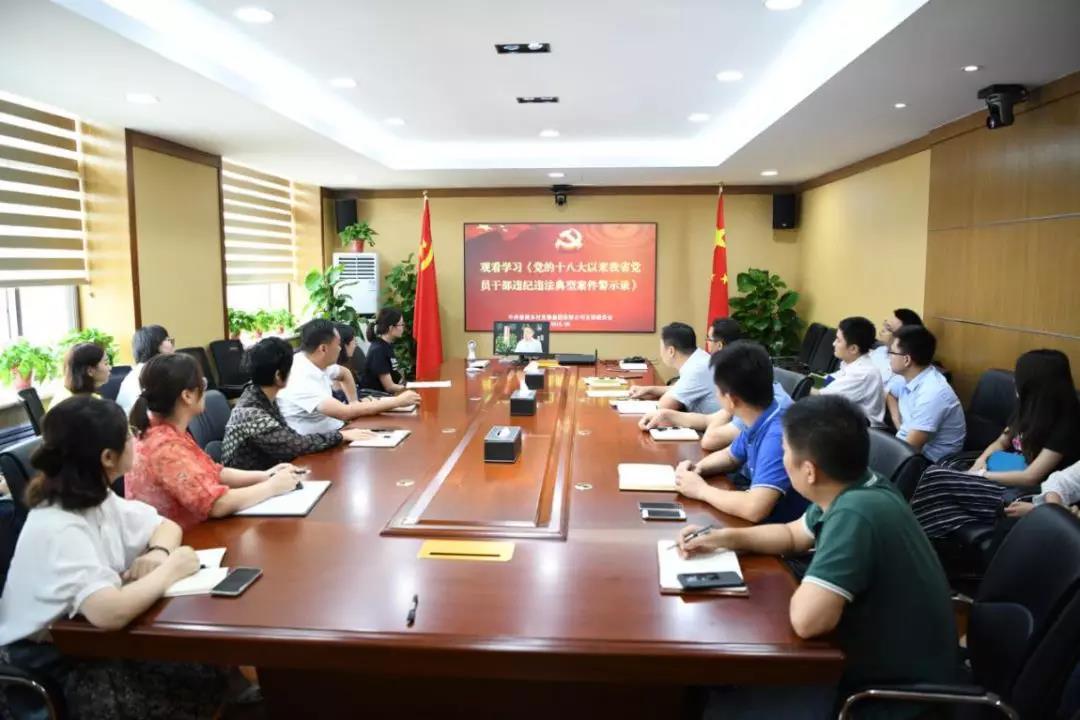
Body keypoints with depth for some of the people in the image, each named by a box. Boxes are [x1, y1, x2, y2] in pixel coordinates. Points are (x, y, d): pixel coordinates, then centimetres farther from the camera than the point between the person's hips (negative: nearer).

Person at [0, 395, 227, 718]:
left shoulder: (97, 499, -1)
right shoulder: (57, 529, -28)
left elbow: (166, 526, 12)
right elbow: (109, 613, -43)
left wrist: (158, 554, -12)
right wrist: (169, 570, -25)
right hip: (49, 670, -8)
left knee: (213, 673, -9)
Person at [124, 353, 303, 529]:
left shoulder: (170, 432, 3)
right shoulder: (166, 447, -24)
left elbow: (213, 472, 11)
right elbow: (217, 504, -28)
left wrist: (264, 476, -1)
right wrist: (272, 486, -16)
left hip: (188, 534, 8)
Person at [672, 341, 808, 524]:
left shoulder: (777, 435, -30)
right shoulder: (758, 423, -4)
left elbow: (755, 509, -39)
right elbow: (731, 456, 16)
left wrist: (701, 489, -23)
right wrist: (697, 469, -4)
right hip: (764, 524, 7)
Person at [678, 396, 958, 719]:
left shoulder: (856, 513, -33)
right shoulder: (855, 490, -2)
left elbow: (806, 618, -37)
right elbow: (793, 535, 15)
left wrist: (806, 590, -14)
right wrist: (721, 537, 5)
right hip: (879, 659, 8)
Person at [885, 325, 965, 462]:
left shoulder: (931, 393, -26)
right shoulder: (907, 376, -2)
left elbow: (910, 447, -25)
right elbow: (889, 394, 23)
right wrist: (898, 424, 7)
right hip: (907, 446, 7)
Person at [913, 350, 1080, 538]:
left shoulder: (1064, 425, -18)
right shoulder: (1028, 409, 8)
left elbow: (1030, 477, -21)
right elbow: (1001, 442, 19)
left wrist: (981, 475, -14)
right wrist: (980, 461, -3)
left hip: (1022, 492, -8)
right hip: (1001, 477, 8)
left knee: (937, 480, -24)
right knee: (935, 475, -17)